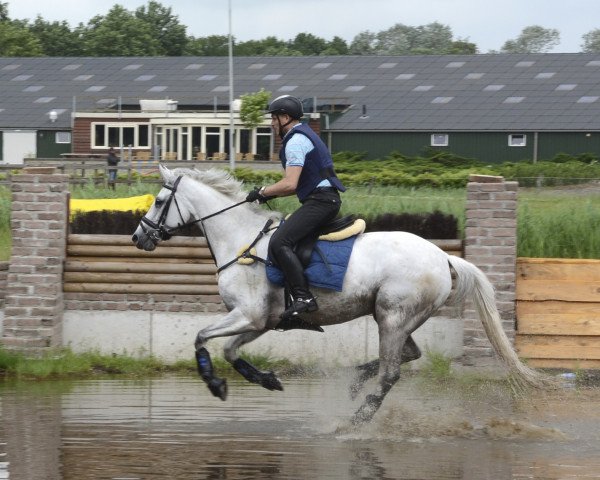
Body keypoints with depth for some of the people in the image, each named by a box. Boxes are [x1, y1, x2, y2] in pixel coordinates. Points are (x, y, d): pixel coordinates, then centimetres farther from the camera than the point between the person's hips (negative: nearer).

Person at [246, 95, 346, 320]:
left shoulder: (295, 141, -11)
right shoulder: (304, 136, 23)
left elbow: (290, 184, -19)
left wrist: (263, 192, -5)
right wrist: (270, 193, 18)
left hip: (319, 201, -11)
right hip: (326, 198, 11)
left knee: (279, 243, -22)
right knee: (282, 239, 22)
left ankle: (303, 297, -30)